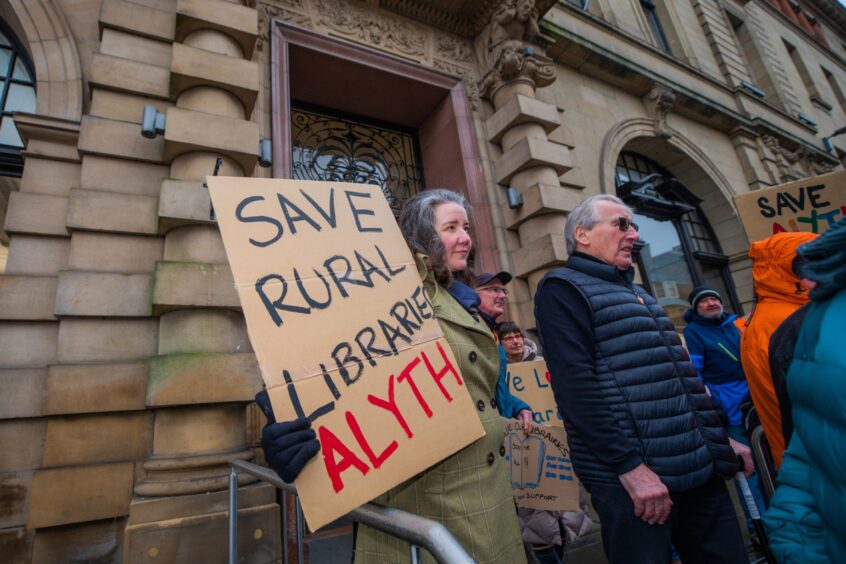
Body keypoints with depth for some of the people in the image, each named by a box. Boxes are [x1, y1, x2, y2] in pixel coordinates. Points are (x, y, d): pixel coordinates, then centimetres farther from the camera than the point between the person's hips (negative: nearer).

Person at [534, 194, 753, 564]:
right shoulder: (562, 289, -9)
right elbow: (576, 388, -20)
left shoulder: (634, 292, 20)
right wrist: (629, 465, -22)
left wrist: (718, 438, 20)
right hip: (637, 476, -8)